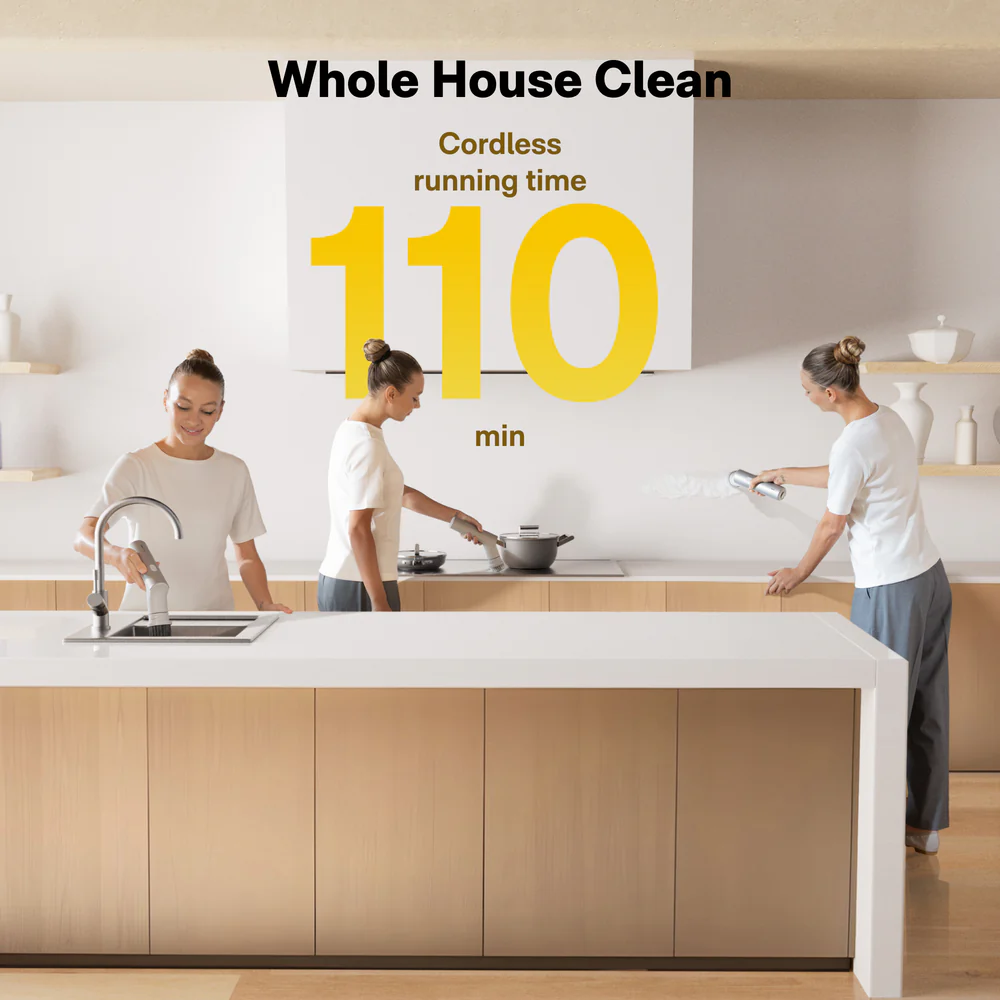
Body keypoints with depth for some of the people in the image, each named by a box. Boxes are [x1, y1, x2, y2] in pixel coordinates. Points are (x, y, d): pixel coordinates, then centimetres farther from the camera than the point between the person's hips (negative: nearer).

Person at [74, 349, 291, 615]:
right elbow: (83, 537, -14)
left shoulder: (234, 472, 8)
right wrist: (117, 554, -35)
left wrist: (266, 606, -5)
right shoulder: (135, 467, -2)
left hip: (214, 616, 2)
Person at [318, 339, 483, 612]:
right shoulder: (367, 445, -16)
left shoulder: (353, 431, 13)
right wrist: (379, 603, -18)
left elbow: (401, 494, 25)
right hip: (360, 587, -9)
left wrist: (454, 516, 32)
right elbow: (358, 530, -20)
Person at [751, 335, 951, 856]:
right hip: (930, 577, 9)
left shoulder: (853, 443, -20)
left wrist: (798, 574, 5)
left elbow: (833, 523, -11)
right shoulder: (890, 419, 8)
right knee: (925, 708, 15)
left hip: (891, 592, -9)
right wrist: (785, 475, 34)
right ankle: (925, 825, 25)